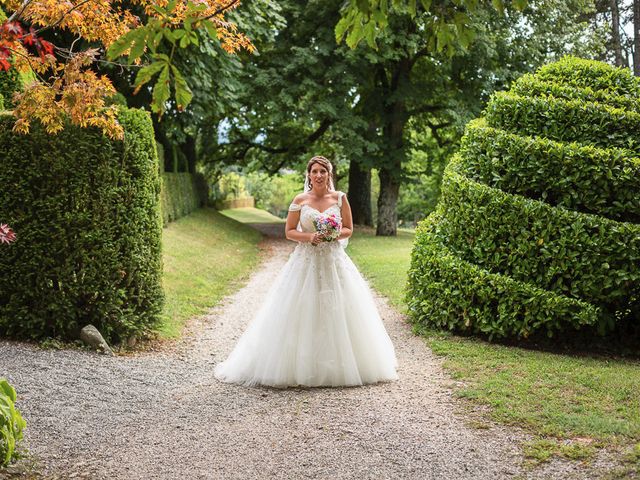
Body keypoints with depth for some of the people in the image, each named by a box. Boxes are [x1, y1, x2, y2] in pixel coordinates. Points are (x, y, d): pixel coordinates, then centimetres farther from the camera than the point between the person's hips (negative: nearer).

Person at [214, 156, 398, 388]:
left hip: (334, 262, 1)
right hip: (306, 262, -1)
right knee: (301, 315, -3)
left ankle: (338, 366, 12)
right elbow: (289, 231, 4)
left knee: (336, 313, 1)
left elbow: (348, 229, 9)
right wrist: (309, 236, -13)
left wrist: (335, 235, -11)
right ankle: (301, 367, 5)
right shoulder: (300, 200, 2)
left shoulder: (340, 198, 4)